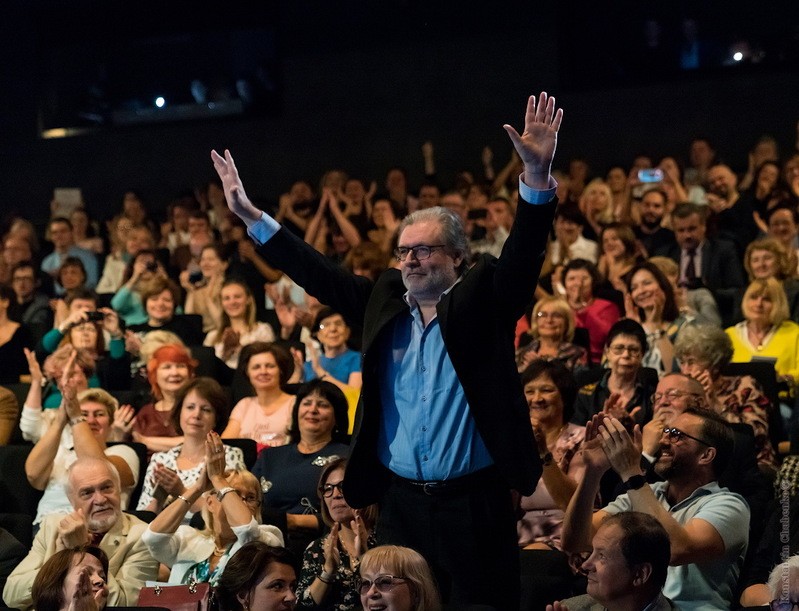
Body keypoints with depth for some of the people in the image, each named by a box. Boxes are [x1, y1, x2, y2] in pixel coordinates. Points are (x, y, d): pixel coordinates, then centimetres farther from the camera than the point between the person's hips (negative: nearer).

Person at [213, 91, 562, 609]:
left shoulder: (482, 299, -2)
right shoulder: (385, 300, 9)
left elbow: (523, 254, -16)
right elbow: (316, 274, 13)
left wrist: (538, 175, -31)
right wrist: (251, 215, 11)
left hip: (475, 502, -4)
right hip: (401, 502, 4)